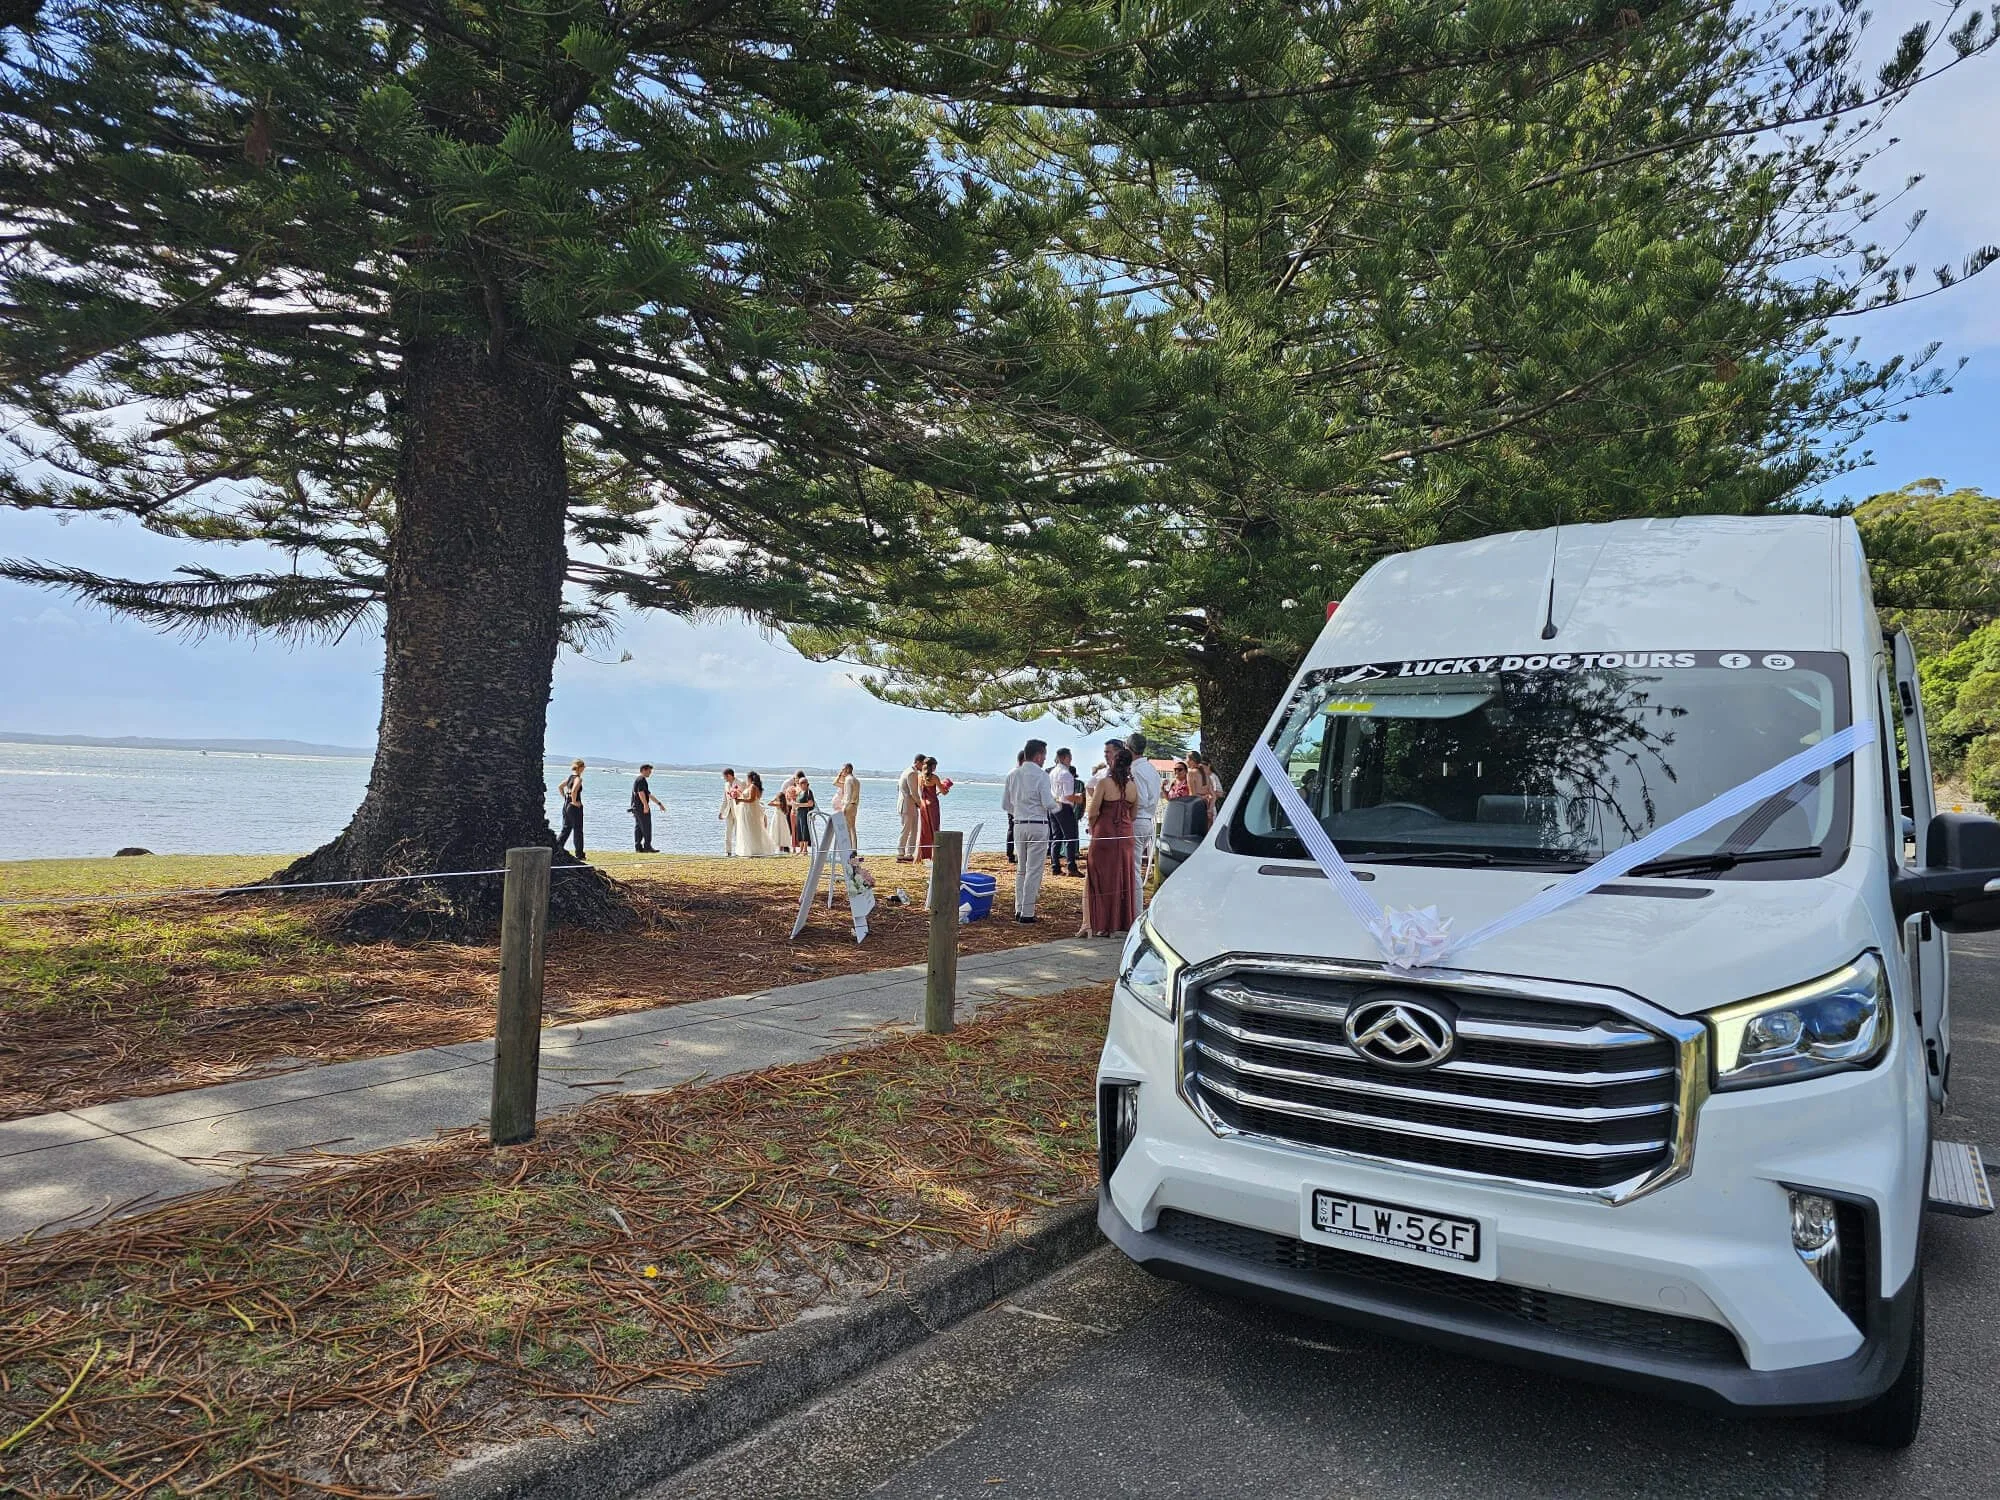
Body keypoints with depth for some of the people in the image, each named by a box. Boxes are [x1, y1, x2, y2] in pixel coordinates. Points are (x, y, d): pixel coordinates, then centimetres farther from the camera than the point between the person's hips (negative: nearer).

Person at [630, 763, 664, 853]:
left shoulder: (639, 780, 24)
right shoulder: (642, 780, -9)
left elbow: (649, 795, 29)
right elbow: (641, 793, -25)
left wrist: (659, 804, 31)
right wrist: (645, 805, -36)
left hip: (636, 808, 10)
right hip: (642, 808, -10)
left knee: (638, 828, 8)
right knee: (646, 828, -8)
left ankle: (637, 847, 7)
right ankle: (647, 847, -9)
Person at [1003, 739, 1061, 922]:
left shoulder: (1012, 774, 7)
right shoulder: (1041, 775, -11)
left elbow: (1005, 804, 9)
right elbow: (1048, 803, -16)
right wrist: (1054, 808, 6)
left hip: (1018, 824, 6)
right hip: (1038, 825, -6)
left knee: (1021, 870, 16)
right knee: (1033, 870, -1)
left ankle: (1019, 910, 17)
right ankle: (1027, 913, -1)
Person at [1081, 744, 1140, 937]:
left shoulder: (1104, 782, -12)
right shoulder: (1133, 785, 2)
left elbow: (1092, 813, -10)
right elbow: (1133, 813, 8)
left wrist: (1093, 829, 6)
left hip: (1105, 834, -4)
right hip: (1125, 835, 4)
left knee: (1101, 878, 4)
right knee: (1123, 878, 11)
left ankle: (1099, 924, 2)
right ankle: (1122, 923, 14)